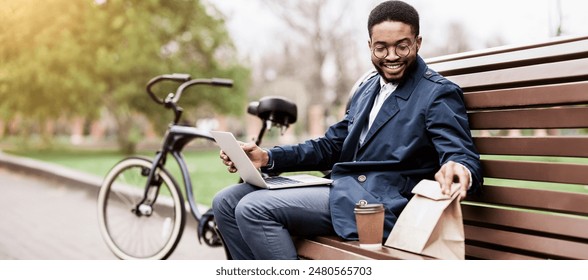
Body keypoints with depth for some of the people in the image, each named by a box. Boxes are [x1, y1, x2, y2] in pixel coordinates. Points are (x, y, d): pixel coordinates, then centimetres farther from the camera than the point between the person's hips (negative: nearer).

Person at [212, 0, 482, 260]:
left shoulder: (439, 93, -5)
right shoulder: (367, 88, 19)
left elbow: (464, 156, -14)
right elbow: (332, 146, 20)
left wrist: (460, 170, -42)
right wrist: (267, 157, 6)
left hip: (378, 203, -8)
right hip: (341, 189, 8)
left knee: (254, 209, -21)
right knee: (226, 202, 0)